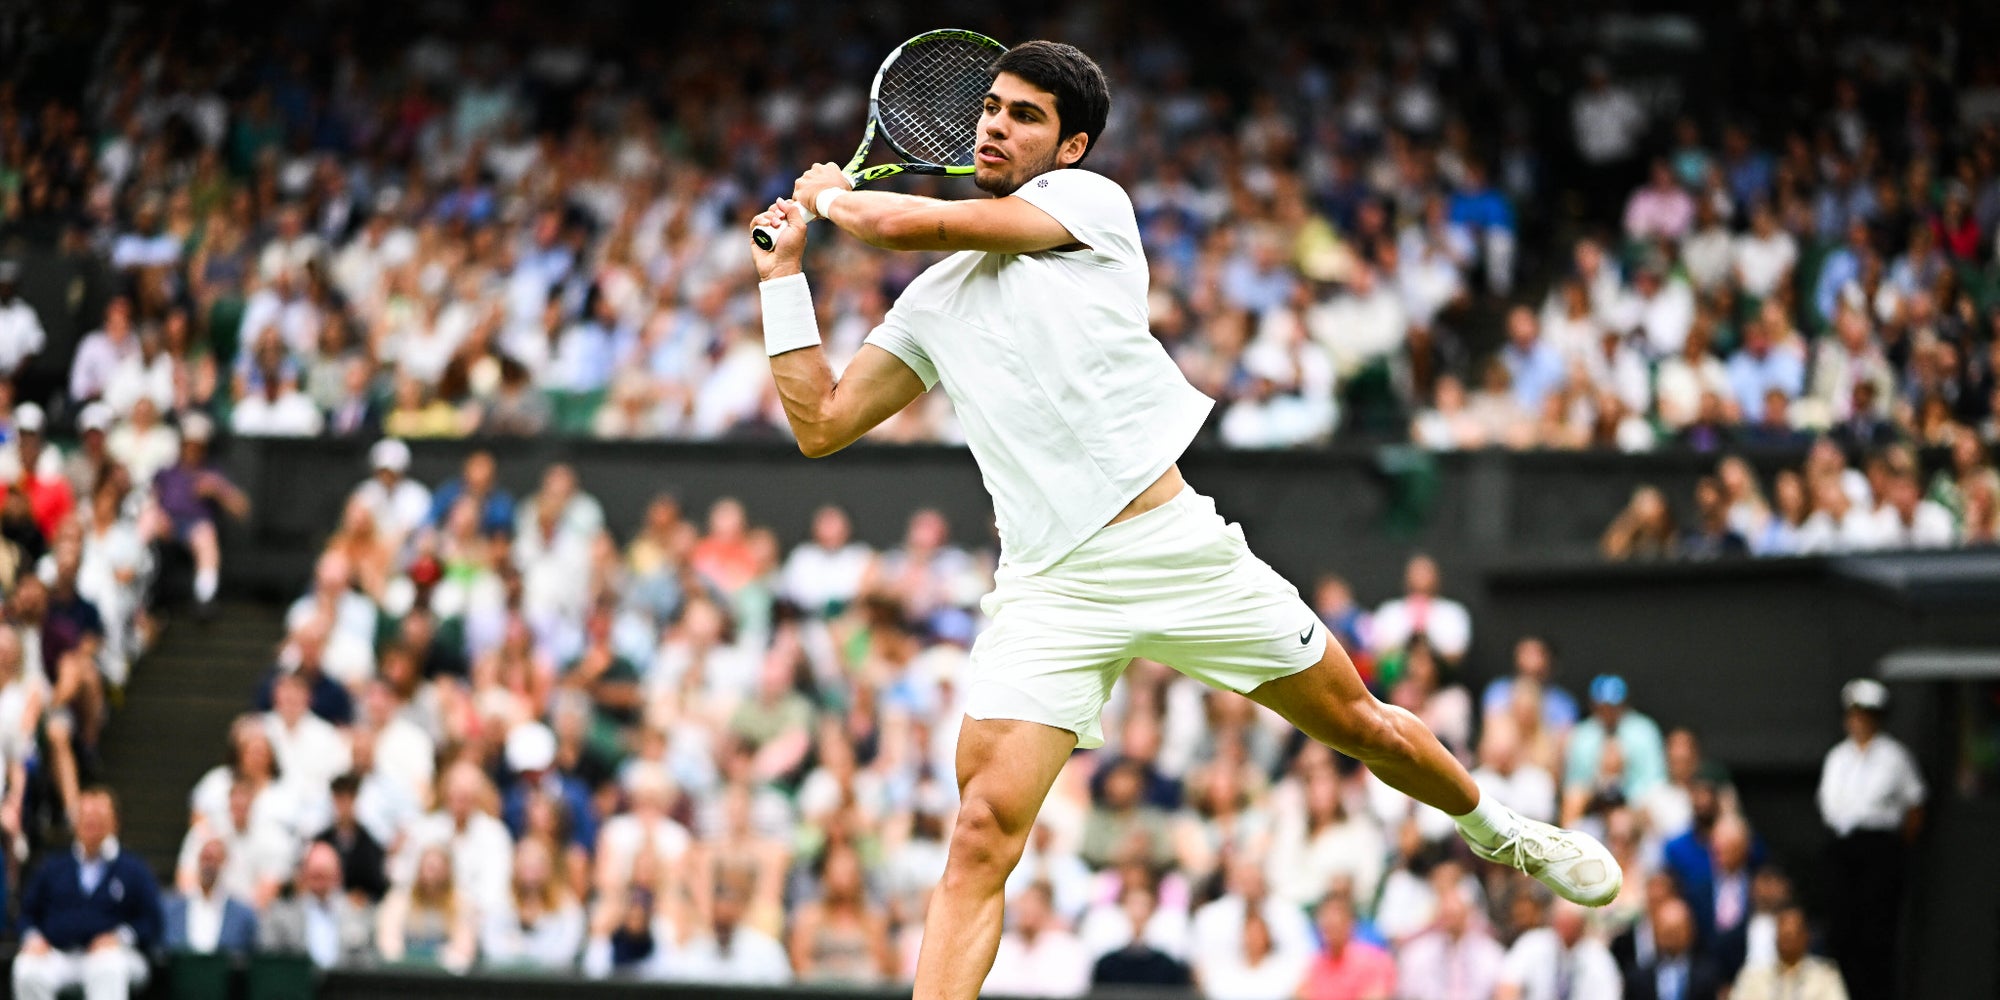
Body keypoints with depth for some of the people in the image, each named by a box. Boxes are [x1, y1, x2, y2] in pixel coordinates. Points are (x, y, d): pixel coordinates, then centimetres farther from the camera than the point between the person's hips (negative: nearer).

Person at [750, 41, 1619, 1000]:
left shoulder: (1087, 201, 3)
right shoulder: (932, 301, 16)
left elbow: (906, 222, -5)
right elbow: (821, 424, 16)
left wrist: (832, 196, 15)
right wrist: (785, 274, 17)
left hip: (1180, 550, -2)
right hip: (1051, 589, 2)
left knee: (1365, 727, 15)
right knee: (984, 835, -17)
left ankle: (1496, 831, 45)